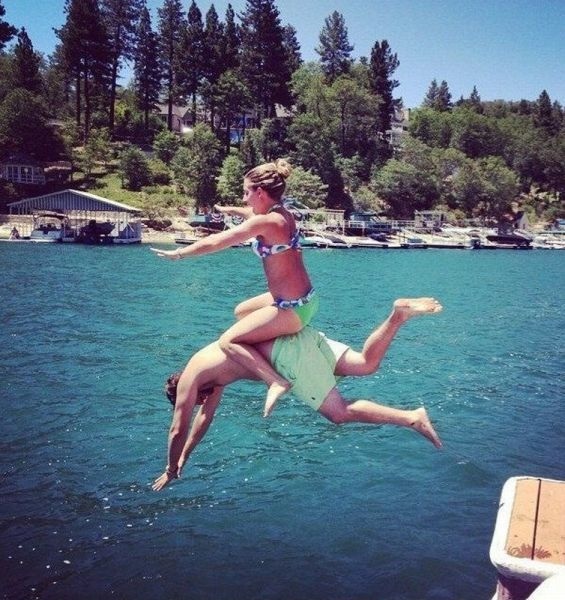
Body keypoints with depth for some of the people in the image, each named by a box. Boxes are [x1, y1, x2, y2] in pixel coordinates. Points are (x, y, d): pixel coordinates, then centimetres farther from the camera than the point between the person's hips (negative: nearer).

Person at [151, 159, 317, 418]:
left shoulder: (264, 222, -19)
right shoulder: (283, 214, 7)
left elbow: (213, 243, -15)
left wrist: (178, 253, -2)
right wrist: (232, 210, 51)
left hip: (291, 308, -9)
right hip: (305, 300, 9)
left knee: (228, 341, -6)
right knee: (241, 312, 28)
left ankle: (276, 381, -13)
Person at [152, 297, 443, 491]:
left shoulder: (189, 378, 9)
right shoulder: (214, 369, 31)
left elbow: (178, 430, 12)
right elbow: (205, 416, 41)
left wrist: (172, 470, 26)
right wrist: (185, 457, 46)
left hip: (287, 354, -8)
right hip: (300, 337, 8)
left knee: (339, 413, -7)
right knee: (367, 364, 3)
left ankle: (411, 418, -15)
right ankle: (399, 314, -9)